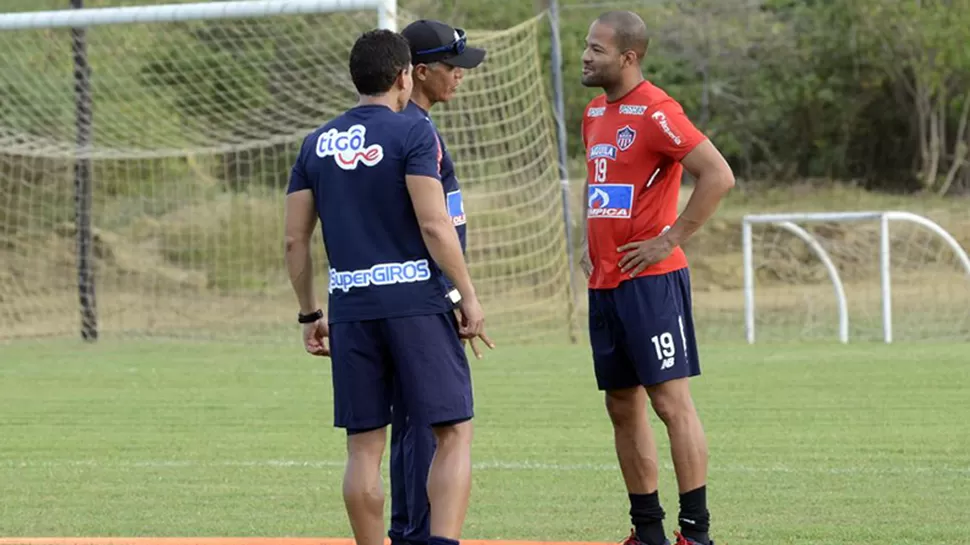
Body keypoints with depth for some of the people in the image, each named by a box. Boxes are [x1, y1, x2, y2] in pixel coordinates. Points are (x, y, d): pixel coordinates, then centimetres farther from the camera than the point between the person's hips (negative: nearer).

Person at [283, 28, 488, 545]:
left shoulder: (316, 143, 11)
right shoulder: (412, 133, -5)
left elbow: (295, 240, 11)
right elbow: (434, 224, -13)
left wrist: (309, 315, 18)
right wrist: (468, 295, -7)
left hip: (350, 308, 5)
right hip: (416, 302, -5)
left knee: (364, 448, 8)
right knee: (454, 434, 0)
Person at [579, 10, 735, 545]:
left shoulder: (655, 112, -13)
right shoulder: (595, 113, 14)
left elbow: (718, 175, -20)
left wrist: (670, 239, -17)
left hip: (650, 280, -9)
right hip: (604, 282, 9)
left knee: (672, 402, -9)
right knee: (623, 409, 10)